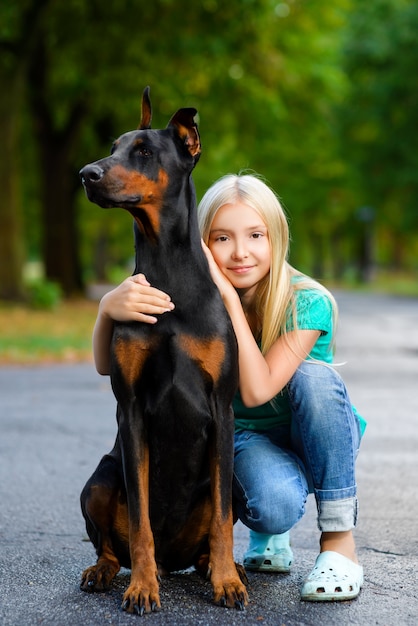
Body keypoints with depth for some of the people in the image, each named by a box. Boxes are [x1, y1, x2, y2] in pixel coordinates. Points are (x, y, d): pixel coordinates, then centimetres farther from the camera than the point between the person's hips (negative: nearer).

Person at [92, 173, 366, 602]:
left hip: (314, 442, 0)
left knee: (313, 374, -34)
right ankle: (268, 535, 6)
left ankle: (339, 541, -21)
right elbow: (108, 366, -20)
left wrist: (229, 298, -34)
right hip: (247, 441, 0)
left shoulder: (307, 303, -22)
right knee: (275, 505, -35)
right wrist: (109, 309, -42)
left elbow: (257, 390, -32)